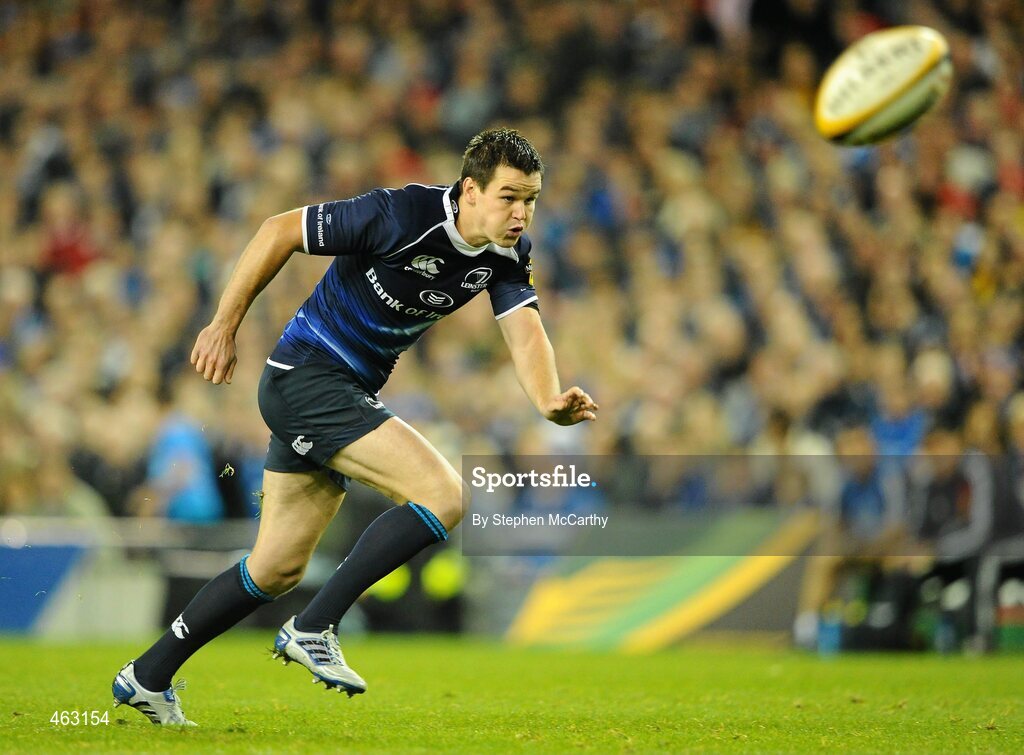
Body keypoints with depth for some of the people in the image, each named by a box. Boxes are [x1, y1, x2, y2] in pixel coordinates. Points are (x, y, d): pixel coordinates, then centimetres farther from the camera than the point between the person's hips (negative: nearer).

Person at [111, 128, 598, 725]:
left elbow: (525, 330, -14)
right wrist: (226, 323, -14)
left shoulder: (509, 255, -2)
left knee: (278, 570, 12)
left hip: (349, 395, 8)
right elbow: (280, 231, -15)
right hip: (307, 376, -8)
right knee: (444, 495, -21)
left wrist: (549, 401, -35)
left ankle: (149, 677, 23)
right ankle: (314, 628, -15)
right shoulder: (403, 215, -23)